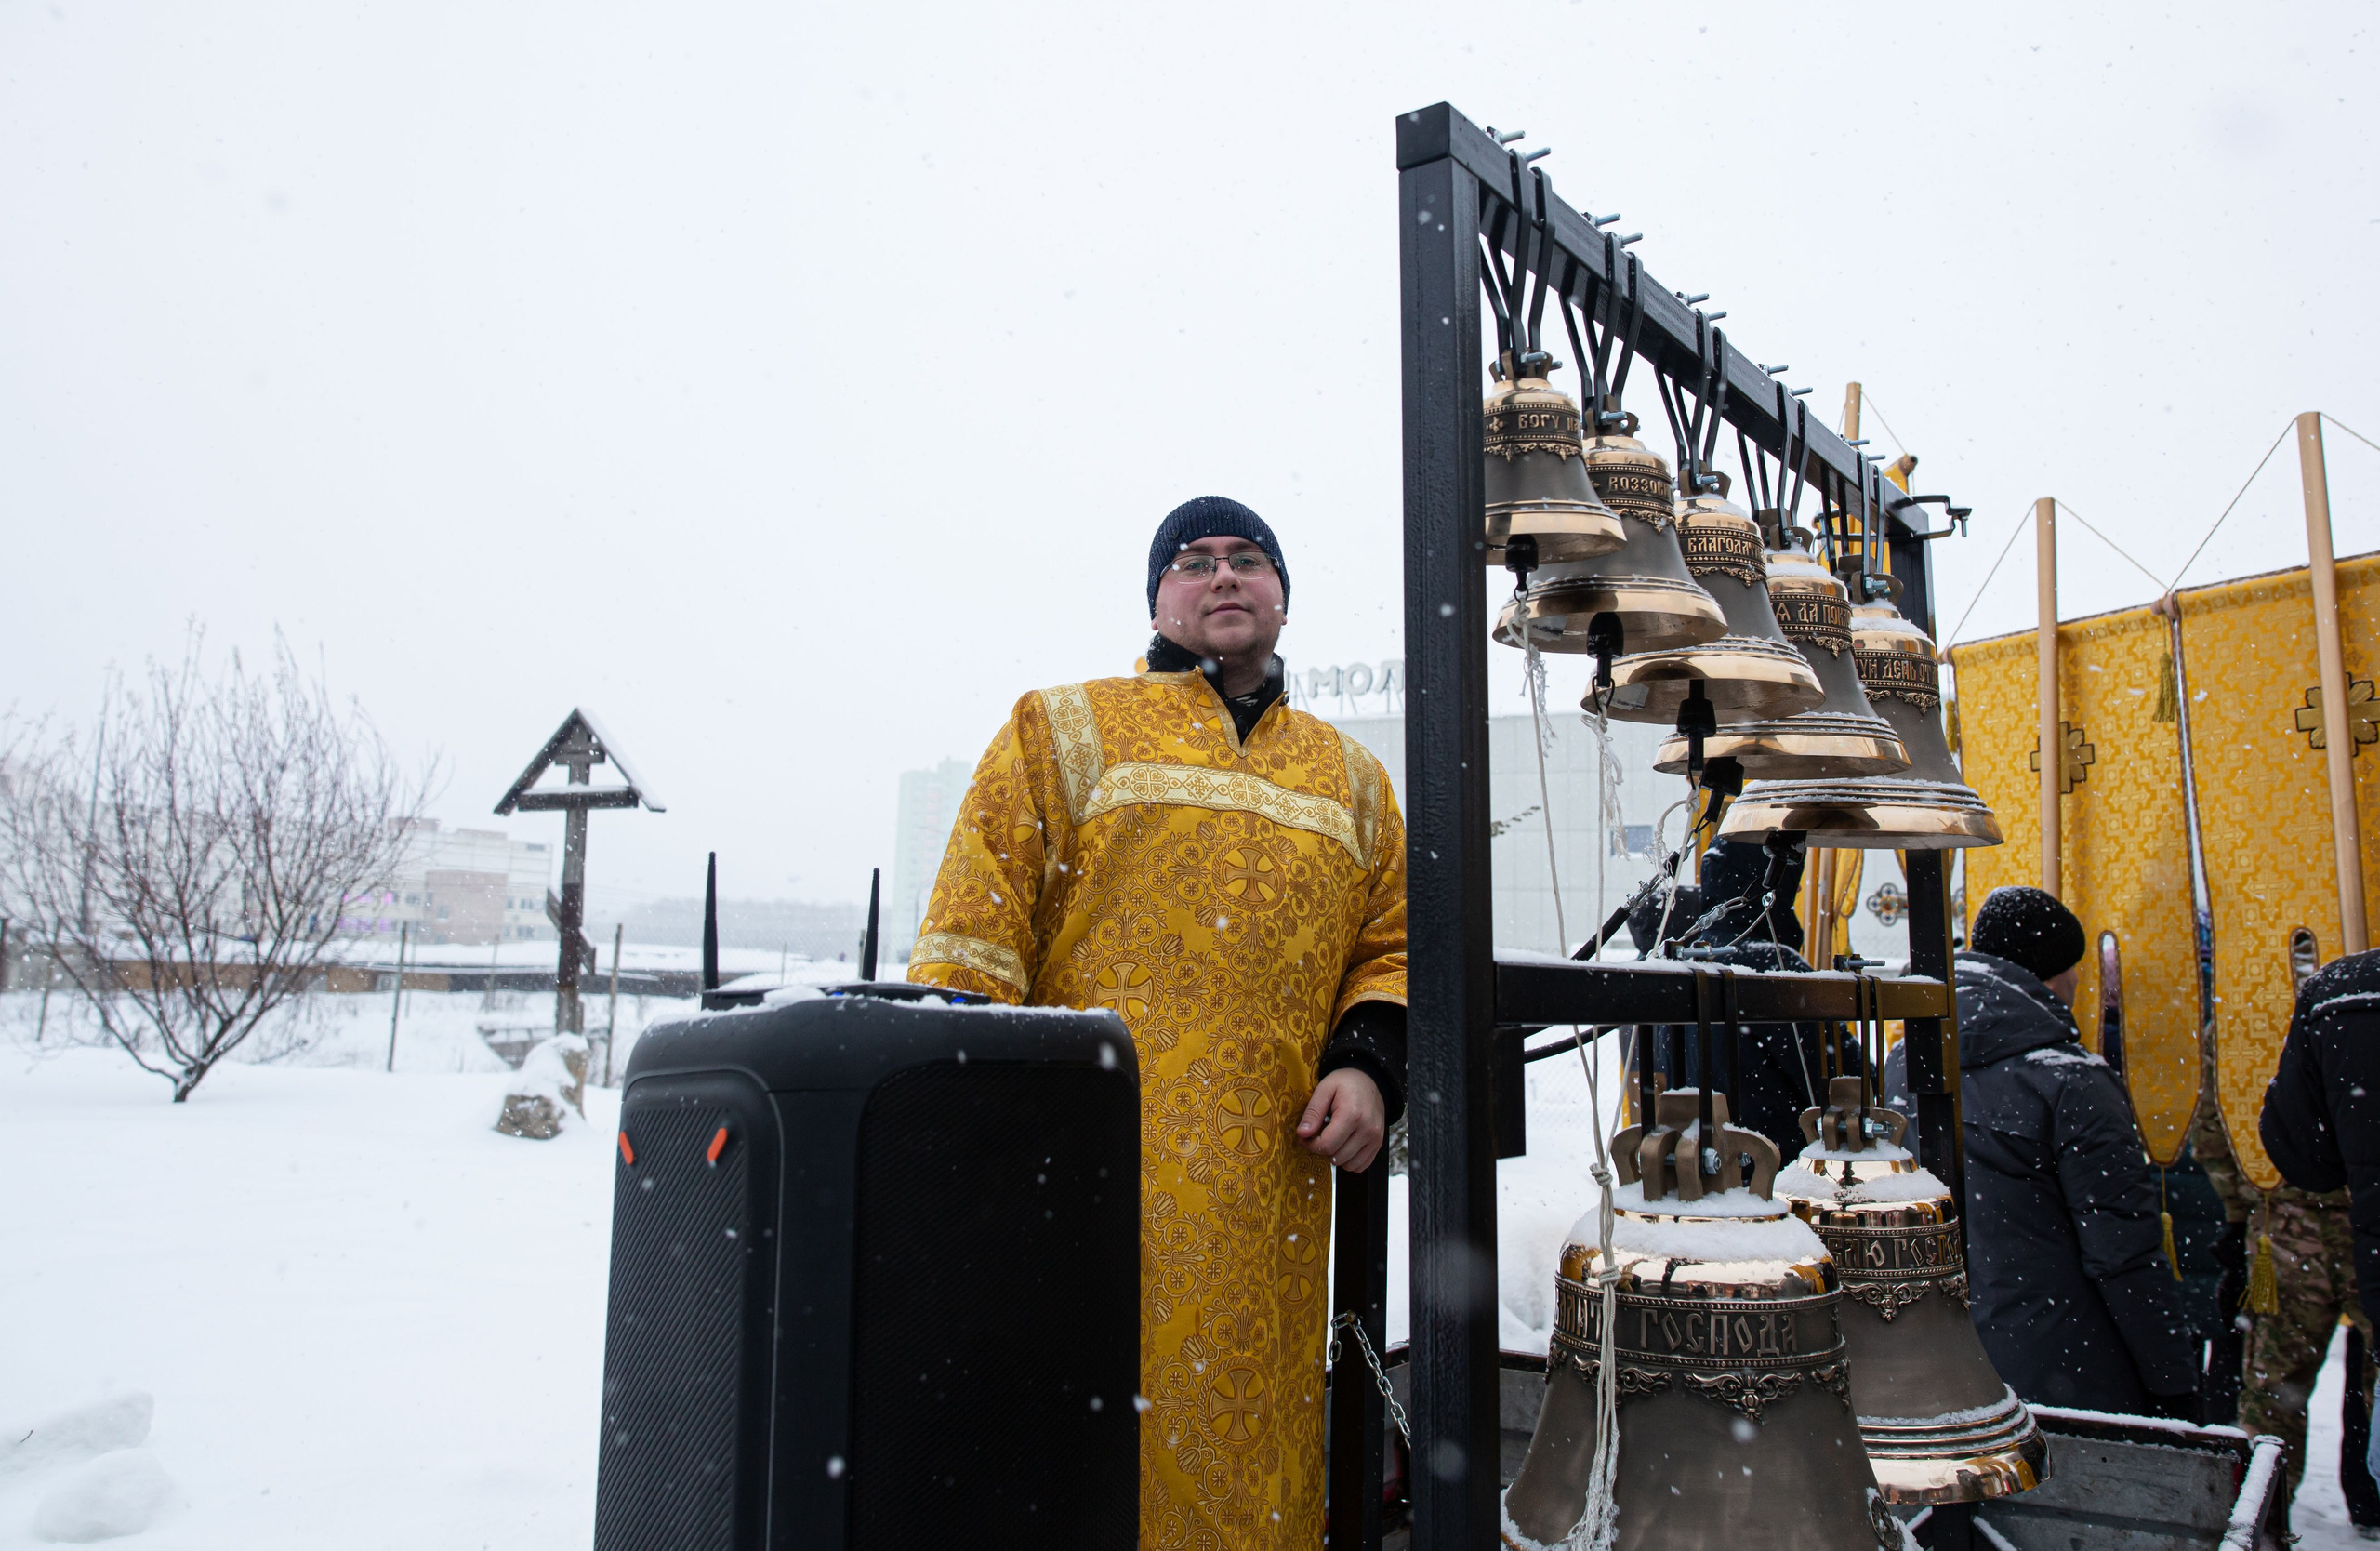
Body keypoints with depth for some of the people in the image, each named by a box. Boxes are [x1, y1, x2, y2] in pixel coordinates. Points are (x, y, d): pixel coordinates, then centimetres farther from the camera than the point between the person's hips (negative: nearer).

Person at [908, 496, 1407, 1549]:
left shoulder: (1351, 778, 21)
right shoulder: (1065, 730, 10)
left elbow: (1391, 946, 21)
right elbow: (971, 934, 2)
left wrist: (1370, 1063, 2)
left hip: (1268, 1189, 3)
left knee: (1247, 1447, 6)